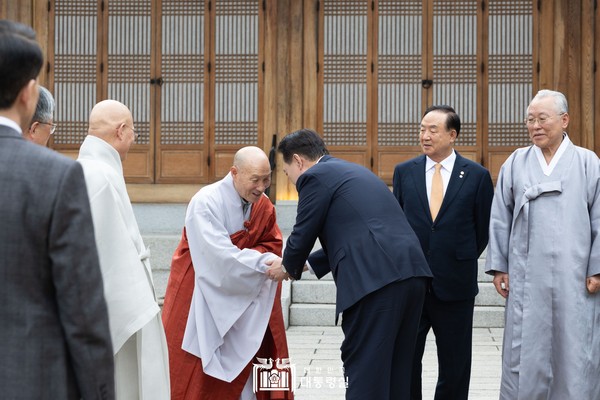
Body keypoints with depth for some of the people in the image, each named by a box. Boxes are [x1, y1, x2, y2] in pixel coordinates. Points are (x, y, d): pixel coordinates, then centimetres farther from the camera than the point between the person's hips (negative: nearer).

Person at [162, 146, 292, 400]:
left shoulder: (263, 204, -7)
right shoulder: (206, 202, -24)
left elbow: (273, 243, 1)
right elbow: (220, 257, -32)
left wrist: (247, 256, -19)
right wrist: (264, 261, -38)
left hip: (242, 293, 5)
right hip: (201, 291, -5)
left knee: (244, 360, 7)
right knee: (196, 371, 0)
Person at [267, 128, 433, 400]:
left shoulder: (315, 177, 1)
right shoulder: (354, 171, 28)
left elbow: (302, 234, 3)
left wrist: (288, 267, 23)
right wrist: (308, 263, 35)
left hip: (374, 279, -9)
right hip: (412, 272, 9)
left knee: (364, 372, -2)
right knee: (395, 371, 15)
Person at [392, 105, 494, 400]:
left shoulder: (477, 176, -2)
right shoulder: (404, 172, 4)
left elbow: (484, 229, 5)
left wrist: (462, 261, 7)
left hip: (455, 286, -1)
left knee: (454, 365, 9)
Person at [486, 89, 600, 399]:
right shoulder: (515, 163, 7)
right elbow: (500, 220, 7)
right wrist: (498, 266, 3)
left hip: (574, 277, -1)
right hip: (526, 277, 1)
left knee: (574, 349, 3)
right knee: (525, 352, 3)